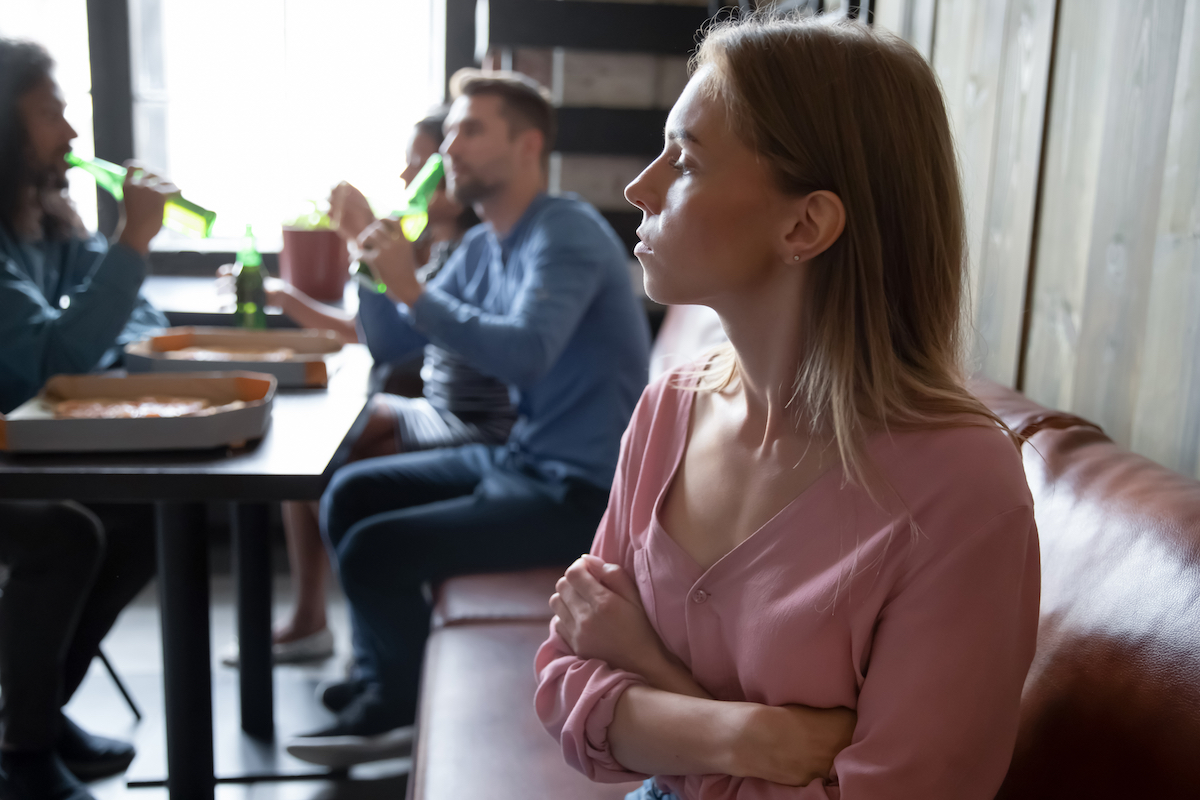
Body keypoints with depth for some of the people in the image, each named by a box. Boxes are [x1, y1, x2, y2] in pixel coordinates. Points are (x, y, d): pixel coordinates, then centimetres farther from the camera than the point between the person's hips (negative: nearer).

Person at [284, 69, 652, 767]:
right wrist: (371, 251, -1)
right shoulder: (484, 246, 10)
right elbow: (394, 343, 12)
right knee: (352, 494, 12)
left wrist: (414, 290, -33)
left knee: (373, 551, -15)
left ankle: (426, 709, 14)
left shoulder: (565, 233, -17)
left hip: (583, 487, -9)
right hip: (523, 457, 9)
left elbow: (526, 353, -34)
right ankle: (383, 693, 20)